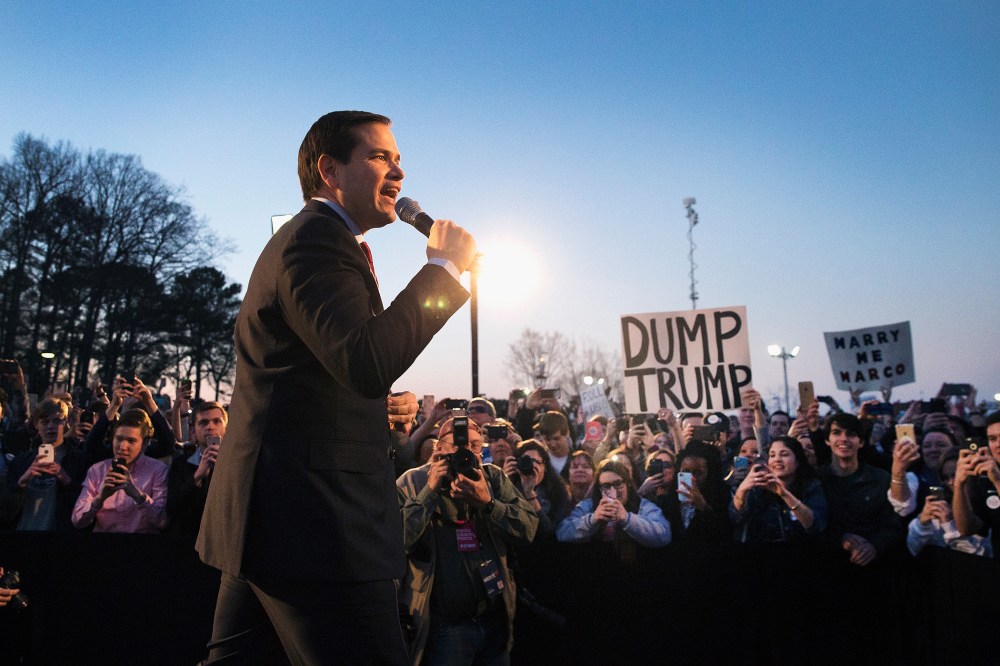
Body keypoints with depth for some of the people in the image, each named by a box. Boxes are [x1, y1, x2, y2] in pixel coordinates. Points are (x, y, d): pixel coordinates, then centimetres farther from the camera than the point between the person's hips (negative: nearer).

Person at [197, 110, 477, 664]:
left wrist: (377, 407, 13)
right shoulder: (317, 238, -12)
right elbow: (367, 362, -27)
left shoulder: (308, 237, 22)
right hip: (313, 520, -11)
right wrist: (443, 266, -17)